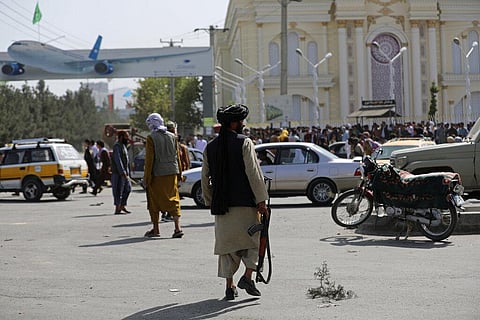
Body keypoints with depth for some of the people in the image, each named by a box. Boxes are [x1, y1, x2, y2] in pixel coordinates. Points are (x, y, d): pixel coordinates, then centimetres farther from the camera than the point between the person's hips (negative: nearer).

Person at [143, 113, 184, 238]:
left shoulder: (151, 138, -8)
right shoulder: (172, 136, 7)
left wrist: (147, 177, -6)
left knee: (154, 201, 9)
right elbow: (177, 156, 11)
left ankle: (156, 229, 16)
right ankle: (177, 228, -6)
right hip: (172, 172, 4)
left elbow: (149, 159, -10)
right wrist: (179, 173, 17)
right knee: (173, 200, 5)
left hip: (157, 174, -4)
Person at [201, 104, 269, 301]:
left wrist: (210, 202, 21)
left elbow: (205, 177, 12)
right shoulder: (244, 143, -7)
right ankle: (247, 277, -4)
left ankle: (229, 286, 10)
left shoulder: (210, 147, 9)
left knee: (226, 244, 11)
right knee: (254, 240, 10)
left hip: (221, 205, 5)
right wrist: (261, 200, -9)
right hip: (245, 203, -5)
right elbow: (253, 173, -12)